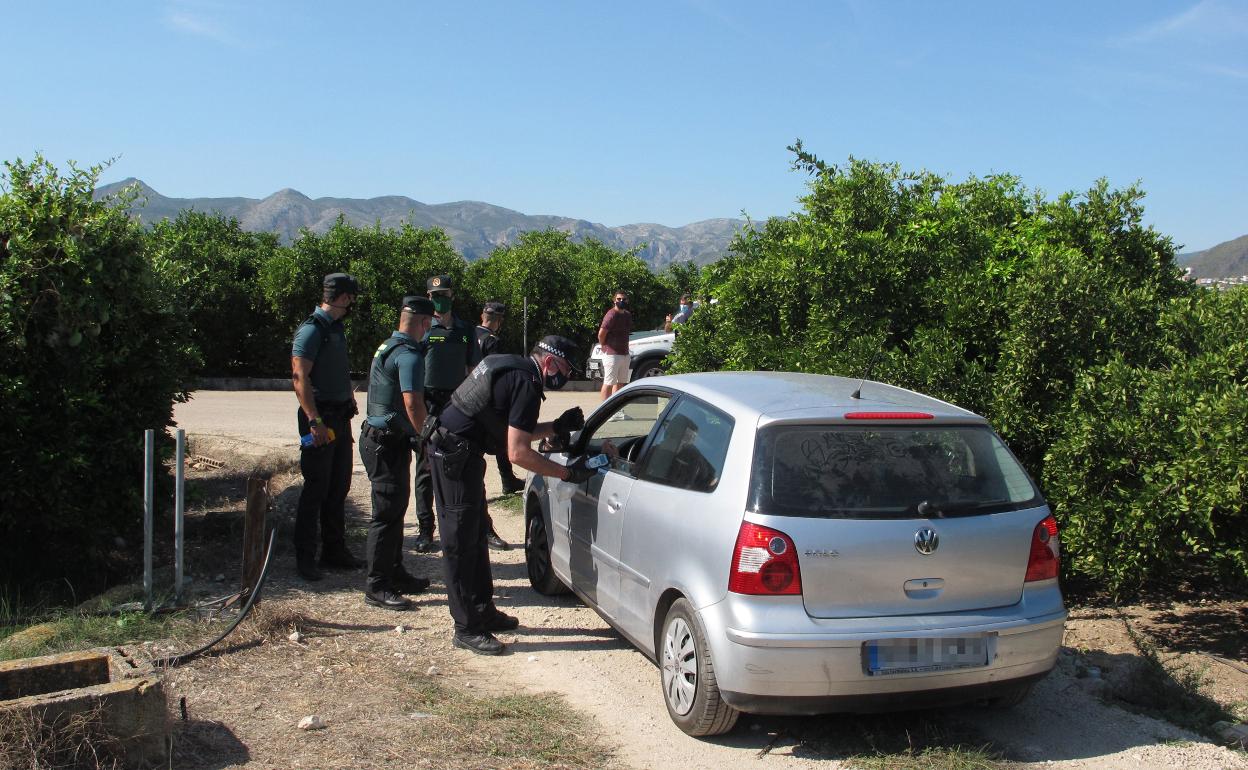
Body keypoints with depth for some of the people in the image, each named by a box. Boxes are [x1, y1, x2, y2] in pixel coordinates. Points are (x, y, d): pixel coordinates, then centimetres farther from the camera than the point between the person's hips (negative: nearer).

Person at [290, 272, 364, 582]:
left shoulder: (337, 329, 14)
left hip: (340, 417, 9)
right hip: (320, 418, -9)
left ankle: (335, 550, 23)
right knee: (316, 489, -4)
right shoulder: (312, 330, -14)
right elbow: (300, 378, -20)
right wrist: (314, 421, -25)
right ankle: (305, 556, 5)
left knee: (339, 487, 13)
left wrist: (350, 402, 15)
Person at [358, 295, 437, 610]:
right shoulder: (409, 354, -17)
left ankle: (395, 573, 27)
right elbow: (413, 403, -24)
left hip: (380, 437, 10)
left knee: (395, 508, 17)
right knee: (387, 512, -5)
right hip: (388, 442, -10)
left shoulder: (388, 347, 15)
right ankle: (376, 586, 0)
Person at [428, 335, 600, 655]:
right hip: (455, 453, -11)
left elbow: (516, 432, 21)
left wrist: (557, 427, 13)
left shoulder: (513, 368, 13)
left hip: (450, 446, 11)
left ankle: (483, 611, 27)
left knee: (474, 535, 17)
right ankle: (466, 629, 0)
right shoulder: (526, 383, -18)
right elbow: (518, 453, -23)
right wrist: (567, 473, -17)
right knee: (460, 542, -6)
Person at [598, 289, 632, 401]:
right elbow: (601, 334, -17)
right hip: (612, 354, -9)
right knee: (609, 383, -6)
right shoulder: (611, 315, -15)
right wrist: (605, 347, -4)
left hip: (624, 353, 9)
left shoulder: (628, 315, 12)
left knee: (621, 382, 14)